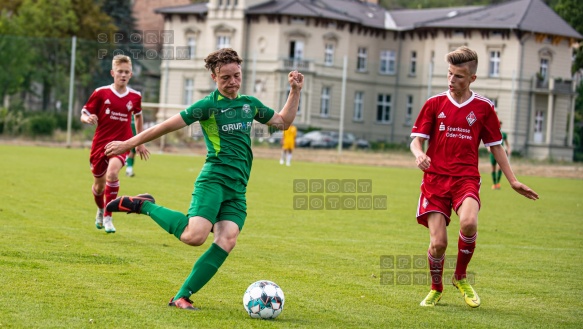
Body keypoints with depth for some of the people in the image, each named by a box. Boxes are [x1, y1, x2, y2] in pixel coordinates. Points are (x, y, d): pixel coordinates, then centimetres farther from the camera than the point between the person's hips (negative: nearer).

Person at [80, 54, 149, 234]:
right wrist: (88, 119, -25)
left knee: (112, 172, -30)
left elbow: (138, 116, 20)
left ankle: (107, 217, -18)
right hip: (100, 143, 1)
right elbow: (84, 114, 0)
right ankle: (100, 211, 47)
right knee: (99, 185, 13)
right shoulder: (101, 93, -6)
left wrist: (140, 142, 22)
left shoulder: (135, 96, 0)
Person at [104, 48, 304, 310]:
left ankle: (182, 297, -10)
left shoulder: (250, 103, 18)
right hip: (214, 178, -6)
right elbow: (168, 125, -2)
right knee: (194, 235, -25)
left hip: (238, 188, 6)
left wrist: (295, 92, 19)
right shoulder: (209, 105, -2)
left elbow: (283, 122, 31)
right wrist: (129, 143, -2)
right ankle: (144, 205, -1)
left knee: (227, 240, -15)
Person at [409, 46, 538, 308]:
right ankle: (436, 289, 22)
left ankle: (461, 277, -3)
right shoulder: (434, 104, 6)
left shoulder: (483, 107, 7)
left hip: (466, 178, 0)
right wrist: (419, 154, -19)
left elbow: (496, 146, 13)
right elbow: (416, 139, 5)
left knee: (469, 223, -30)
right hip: (435, 177, 0)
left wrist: (513, 181, 9)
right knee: (438, 243, -9)